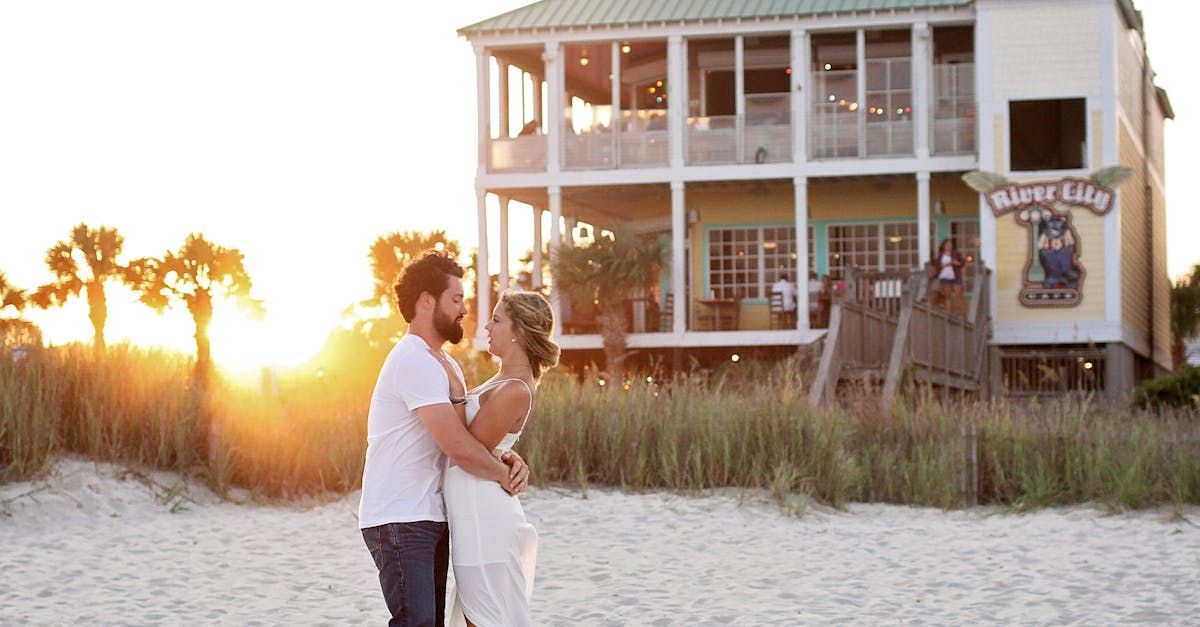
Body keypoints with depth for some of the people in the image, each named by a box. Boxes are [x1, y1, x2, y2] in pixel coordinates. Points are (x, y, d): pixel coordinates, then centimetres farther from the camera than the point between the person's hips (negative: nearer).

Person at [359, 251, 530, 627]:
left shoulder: (444, 365, 19)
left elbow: (474, 433, 19)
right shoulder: (414, 362, -16)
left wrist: (510, 459, -2)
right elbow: (458, 447, -21)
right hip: (399, 521, -10)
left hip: (430, 518, 10)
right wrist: (504, 475, -6)